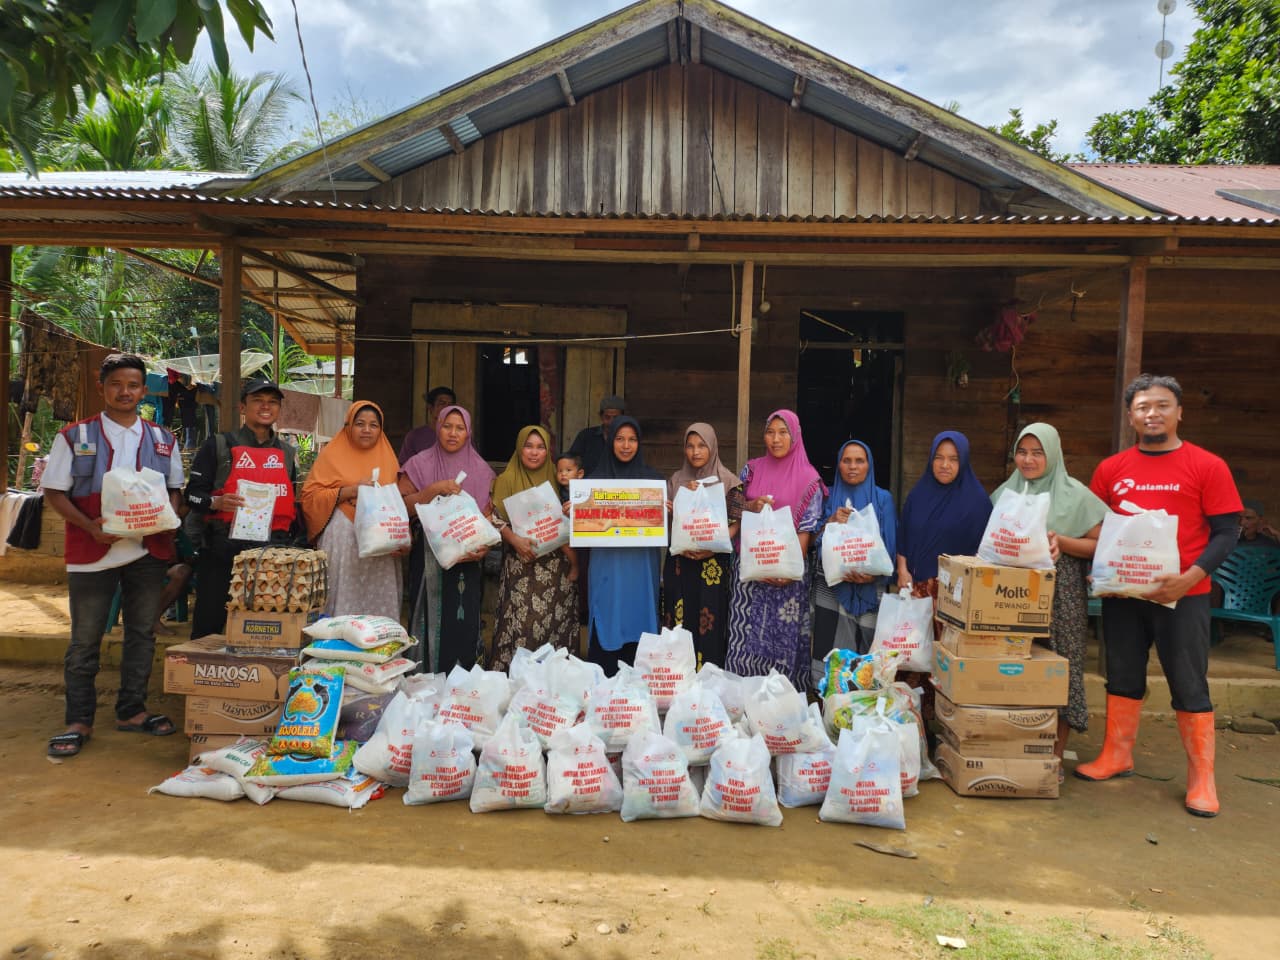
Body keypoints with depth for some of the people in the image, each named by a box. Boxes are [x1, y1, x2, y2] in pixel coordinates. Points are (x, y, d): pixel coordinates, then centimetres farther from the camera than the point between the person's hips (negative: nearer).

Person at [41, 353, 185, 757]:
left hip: (149, 551, 3)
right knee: (84, 639, 3)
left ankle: (131, 710, 23)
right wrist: (89, 526, -17)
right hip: (92, 552, -3)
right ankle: (79, 720, 13)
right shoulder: (75, 436, 1)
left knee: (142, 633, 10)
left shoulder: (161, 439, 9)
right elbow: (54, 491, -1)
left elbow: (174, 488, 14)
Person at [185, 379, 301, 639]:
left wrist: (297, 542, 13)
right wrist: (215, 502, -21)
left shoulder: (287, 453, 16)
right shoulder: (218, 446, 3)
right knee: (209, 628, 1)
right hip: (223, 553, -3)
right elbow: (193, 493, -1)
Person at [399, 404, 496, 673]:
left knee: (464, 623, 1)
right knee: (434, 620, -3)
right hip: (429, 558, -2)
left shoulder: (480, 470, 9)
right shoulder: (420, 464, 3)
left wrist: (485, 546, -6)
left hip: (467, 562, 2)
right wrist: (434, 490, -16)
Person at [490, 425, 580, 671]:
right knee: (522, 622, -10)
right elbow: (497, 518, -7)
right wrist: (515, 539, -22)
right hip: (521, 564, -3)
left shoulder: (554, 479, 14)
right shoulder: (507, 479, 2)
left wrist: (574, 560, 4)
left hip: (556, 564, 4)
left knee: (556, 621, 1)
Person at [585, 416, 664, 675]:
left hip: (641, 566, 0)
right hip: (606, 565, 0)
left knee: (638, 627, 3)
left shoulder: (654, 478, 7)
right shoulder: (596, 478, 7)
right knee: (606, 628, 0)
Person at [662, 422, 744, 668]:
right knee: (680, 621, 2)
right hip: (680, 562, 3)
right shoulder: (677, 480, 11)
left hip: (713, 564, -3)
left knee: (709, 624, -5)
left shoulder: (728, 482, 1)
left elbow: (735, 524, -4)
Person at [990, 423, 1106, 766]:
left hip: (1060, 595, -3)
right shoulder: (1005, 493, 13)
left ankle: (1055, 755, 7)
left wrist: (1061, 542, -16)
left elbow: (1099, 545, -2)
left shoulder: (1074, 495, 1)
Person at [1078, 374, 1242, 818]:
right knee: (1123, 677, 14)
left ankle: (1202, 778, 14)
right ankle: (1117, 756, 28)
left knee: (1189, 685, 3)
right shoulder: (1110, 469, 5)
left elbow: (1226, 532, -6)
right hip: (1122, 594, 4)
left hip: (1183, 595, -3)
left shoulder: (1207, 466, -4)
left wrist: (1190, 577, -19)